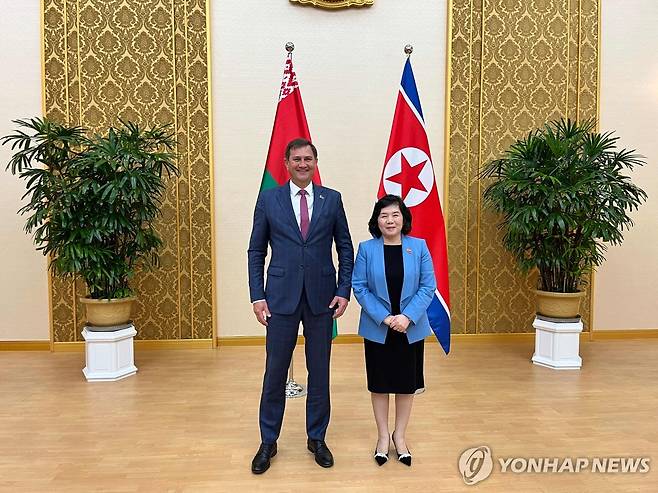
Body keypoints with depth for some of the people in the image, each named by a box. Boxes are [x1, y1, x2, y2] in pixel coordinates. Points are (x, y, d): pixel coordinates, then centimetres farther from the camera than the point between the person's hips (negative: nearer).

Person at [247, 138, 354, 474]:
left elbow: (345, 248, 6)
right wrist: (257, 297, -4)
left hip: (321, 298, 1)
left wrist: (344, 292, -2)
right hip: (281, 297, -1)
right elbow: (256, 251, 3)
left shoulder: (332, 199, 4)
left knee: (319, 372, 11)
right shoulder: (268, 199, 2)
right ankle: (268, 441, 26)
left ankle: (317, 438, 29)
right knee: (274, 373, 7)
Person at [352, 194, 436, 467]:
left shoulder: (419, 247, -3)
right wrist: (383, 318, -16)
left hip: (411, 328, 1)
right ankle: (383, 436, 29)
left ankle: (400, 435, 31)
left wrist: (407, 316, -16)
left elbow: (428, 286, -4)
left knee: (406, 383, 12)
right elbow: (359, 287, -7)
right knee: (379, 383, 10)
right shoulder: (367, 248, -5)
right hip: (377, 329, -1)